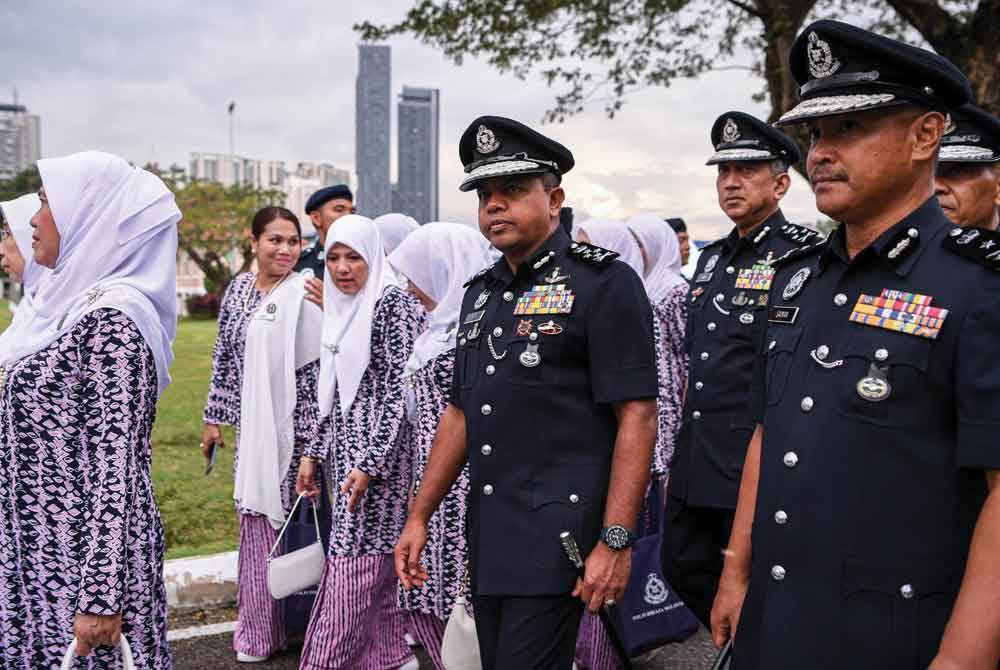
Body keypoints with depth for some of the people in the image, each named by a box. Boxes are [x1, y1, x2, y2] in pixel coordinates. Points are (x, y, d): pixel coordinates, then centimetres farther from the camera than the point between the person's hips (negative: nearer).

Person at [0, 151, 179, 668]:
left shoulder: (110, 321, -20)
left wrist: (99, 597, -23)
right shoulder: (73, 303, 9)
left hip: (84, 555, -9)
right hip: (45, 547, 9)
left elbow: (117, 467, -23)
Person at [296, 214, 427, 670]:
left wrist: (369, 464, -21)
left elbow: (399, 392, -17)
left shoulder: (393, 304, -12)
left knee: (352, 568, -5)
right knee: (373, 566, 12)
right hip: (346, 450, 8)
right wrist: (313, 453, 16)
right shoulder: (340, 309, 14)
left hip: (378, 453, -8)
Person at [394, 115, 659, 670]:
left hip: (556, 539, -7)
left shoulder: (603, 283, -8)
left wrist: (615, 542, -18)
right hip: (488, 539, 7)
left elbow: (637, 418, -13)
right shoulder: (481, 292, 13)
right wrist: (419, 517, 15)